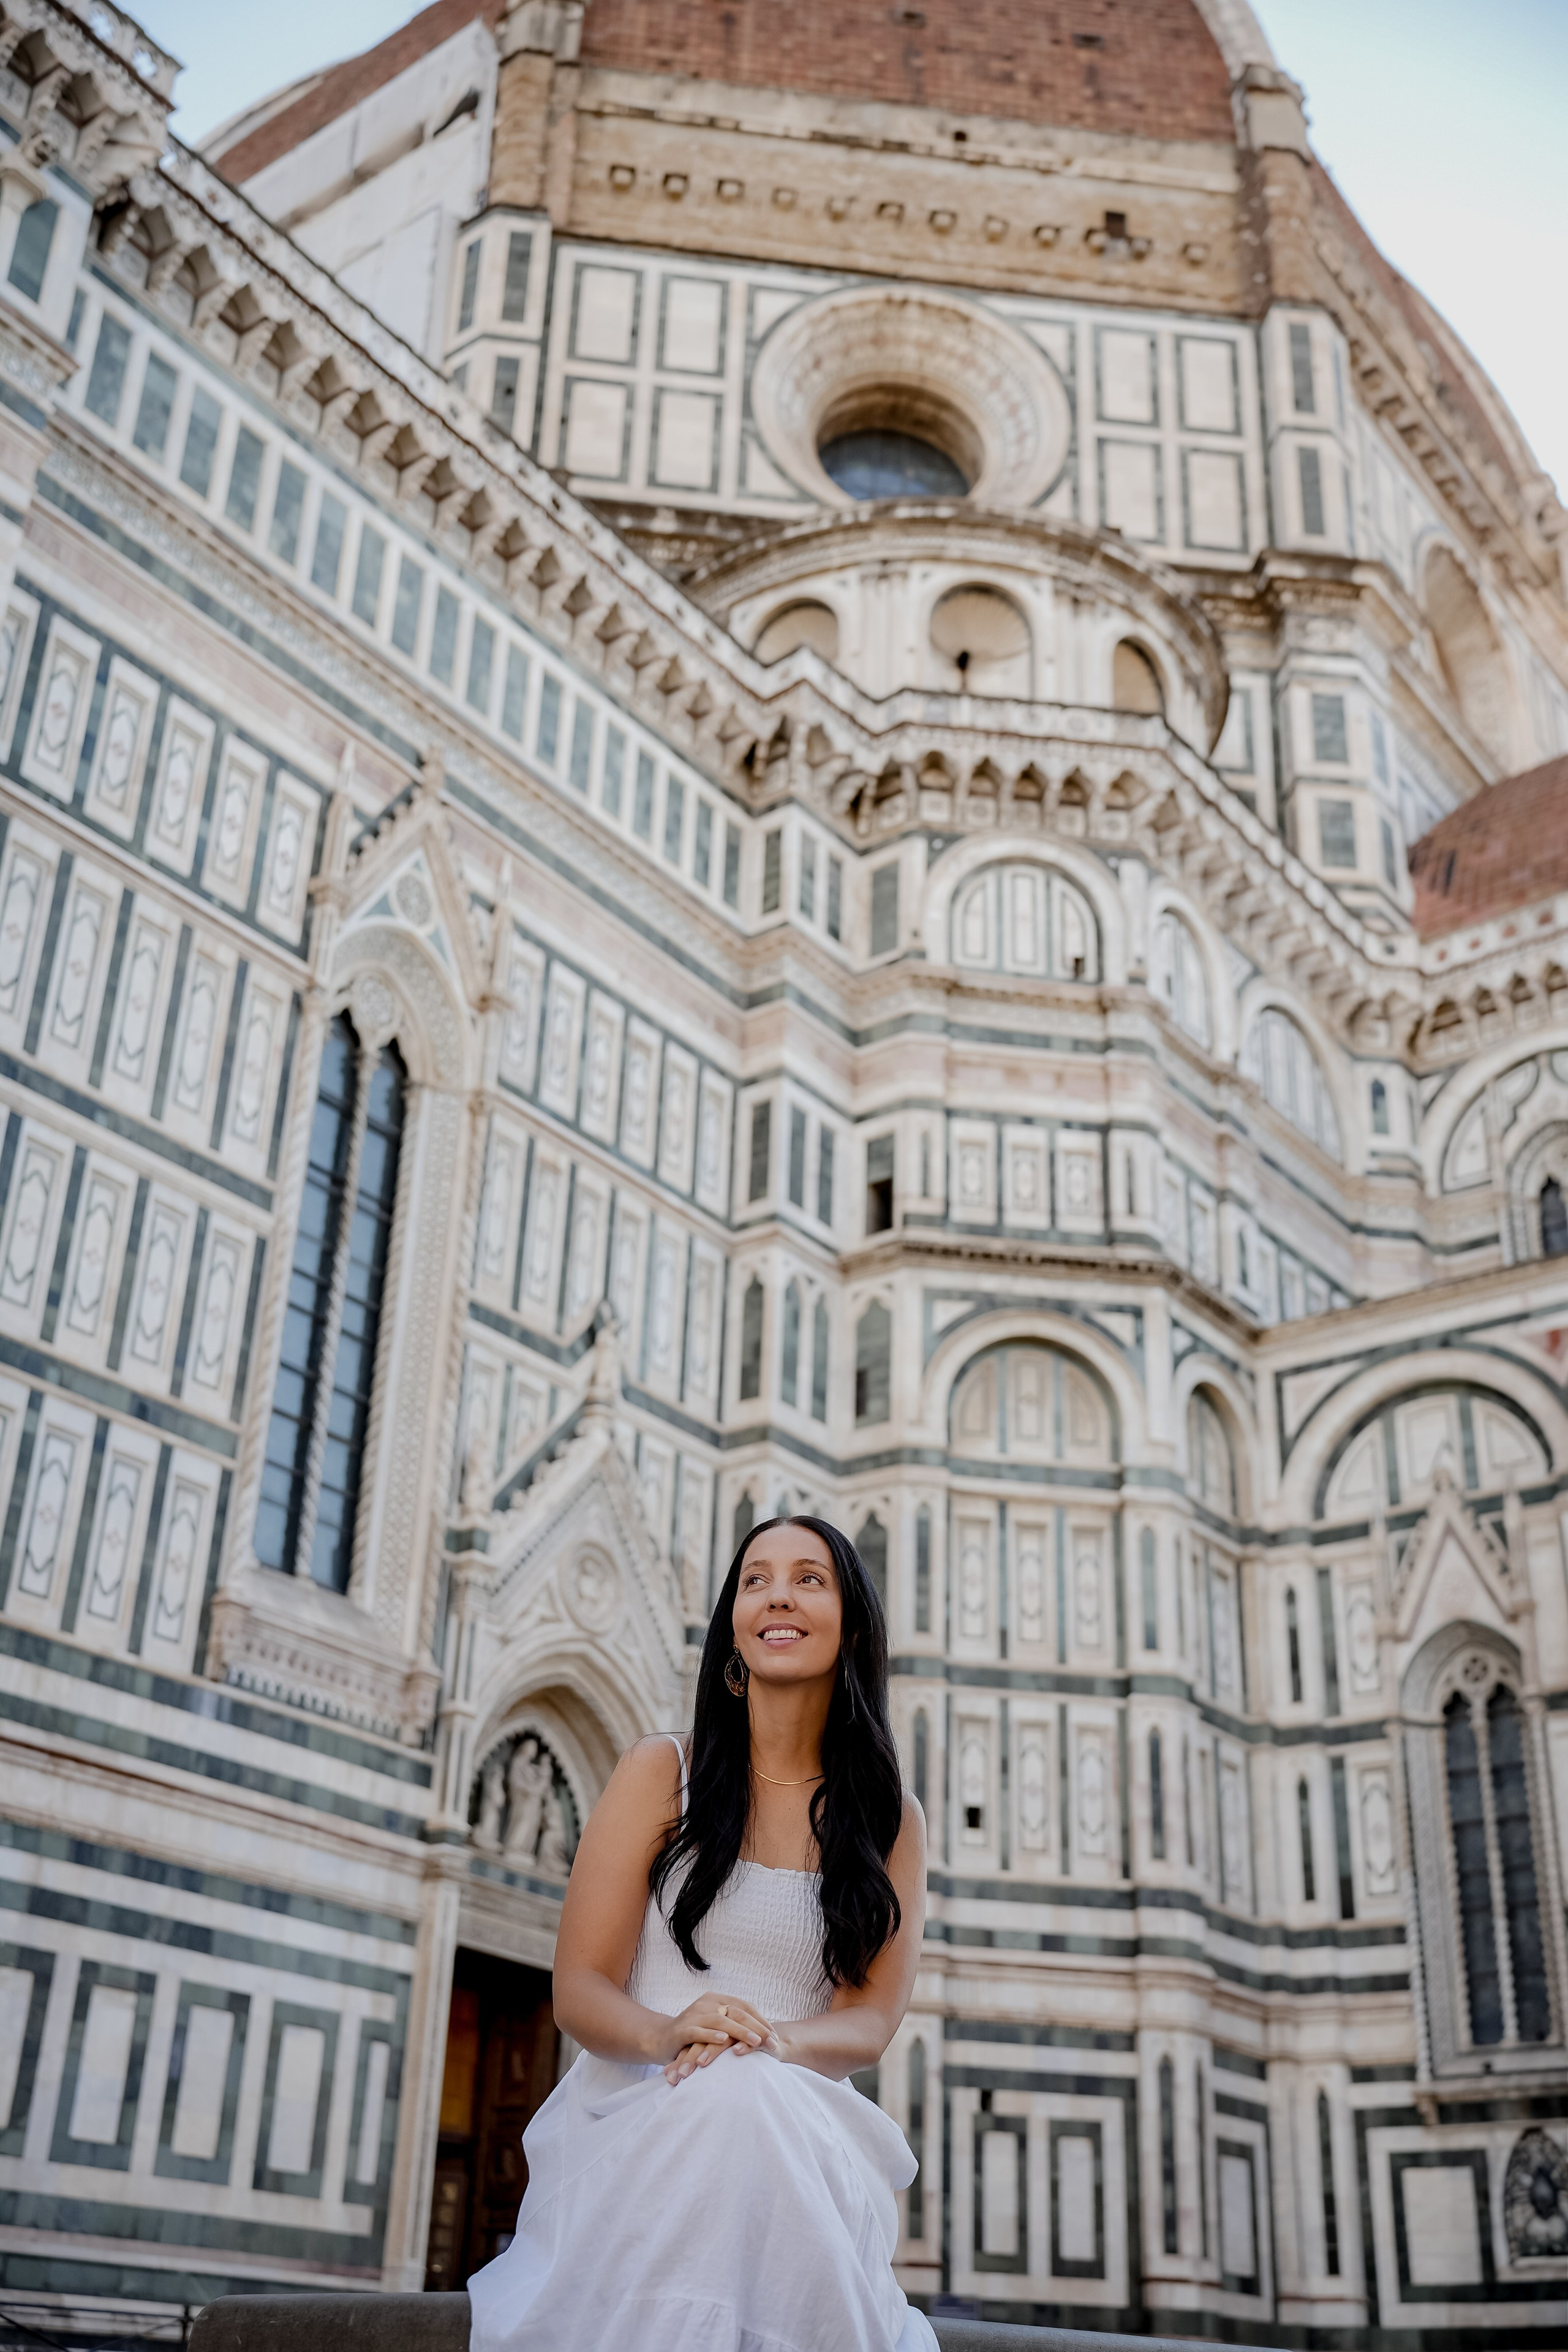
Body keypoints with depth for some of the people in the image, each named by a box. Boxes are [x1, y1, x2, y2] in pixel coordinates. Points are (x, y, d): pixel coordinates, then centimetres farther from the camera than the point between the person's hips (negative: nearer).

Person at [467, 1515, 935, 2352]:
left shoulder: (892, 1819, 13)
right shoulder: (660, 1773, 7)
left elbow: (870, 2020, 3)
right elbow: (579, 1990, 2)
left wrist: (776, 2041, -22)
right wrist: (666, 2033, -23)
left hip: (802, 2136, 1)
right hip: (639, 2120, -1)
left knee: (752, 2099, -36)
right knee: (719, 2095, -37)